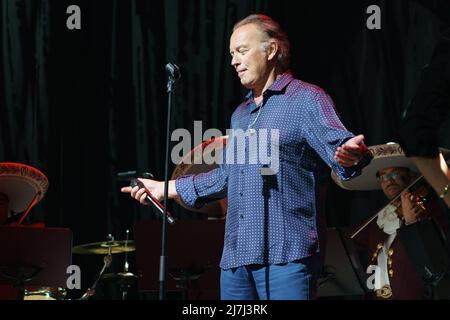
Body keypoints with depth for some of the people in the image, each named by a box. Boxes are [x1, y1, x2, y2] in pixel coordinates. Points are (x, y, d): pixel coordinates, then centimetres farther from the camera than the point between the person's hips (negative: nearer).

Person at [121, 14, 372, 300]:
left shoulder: (306, 99, -2)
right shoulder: (241, 115, 23)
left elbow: (336, 143, -18)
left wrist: (350, 154, -42)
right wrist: (165, 188, 31)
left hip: (286, 256, -8)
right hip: (236, 256, 8)